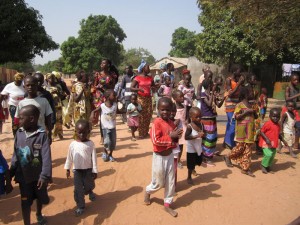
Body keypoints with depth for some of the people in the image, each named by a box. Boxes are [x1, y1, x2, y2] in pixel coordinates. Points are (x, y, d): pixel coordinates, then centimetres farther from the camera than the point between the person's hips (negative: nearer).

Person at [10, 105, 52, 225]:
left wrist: (45, 175, -28)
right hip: (23, 176, 2)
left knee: (40, 197, 21)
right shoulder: (19, 133, -4)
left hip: (38, 175, -2)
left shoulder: (42, 135, -19)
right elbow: (15, 155, 5)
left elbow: (46, 157, -22)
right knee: (25, 202, 9)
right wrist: (11, 172, 7)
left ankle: (39, 214, 49)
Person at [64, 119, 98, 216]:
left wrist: (95, 171, -7)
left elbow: (94, 158, -8)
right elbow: (69, 157, 6)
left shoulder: (90, 144, -12)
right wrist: (67, 169, 10)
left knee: (89, 185, 19)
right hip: (77, 170, 1)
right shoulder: (73, 144, -6)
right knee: (78, 189, 2)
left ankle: (90, 192, 54)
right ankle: (80, 206, 18)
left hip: (88, 170, 0)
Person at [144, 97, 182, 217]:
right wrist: (170, 136, -25)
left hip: (170, 155, 6)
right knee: (159, 182, 9)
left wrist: (176, 137, -11)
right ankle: (148, 192, 41)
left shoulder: (171, 123, 2)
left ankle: (167, 204, 28)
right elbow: (155, 140, -26)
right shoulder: (156, 122, -19)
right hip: (159, 157, -6)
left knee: (170, 182, 12)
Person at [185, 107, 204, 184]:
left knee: (198, 161, 24)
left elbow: (203, 134, 4)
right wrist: (197, 136, -35)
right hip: (191, 148, -6)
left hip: (199, 147, 6)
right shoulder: (189, 126, -23)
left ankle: (193, 169, 55)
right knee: (190, 164, 6)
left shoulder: (201, 124, -5)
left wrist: (203, 134, -20)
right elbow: (186, 137, -29)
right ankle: (189, 177, 26)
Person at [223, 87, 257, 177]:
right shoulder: (239, 105, -8)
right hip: (242, 130, -7)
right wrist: (246, 112, -21)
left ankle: (245, 168, 11)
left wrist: (254, 111, -2)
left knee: (248, 149, 6)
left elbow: (256, 117, 19)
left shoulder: (250, 105, 13)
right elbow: (236, 117, -17)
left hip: (250, 131, 7)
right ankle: (228, 157, 26)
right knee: (240, 147, 0)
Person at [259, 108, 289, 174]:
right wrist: (267, 139, -25)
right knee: (268, 154, -17)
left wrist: (283, 140, 15)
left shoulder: (278, 125, 9)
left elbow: (278, 134, 22)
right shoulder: (267, 124, -16)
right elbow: (261, 132, -16)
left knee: (272, 155, 13)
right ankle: (263, 166, 3)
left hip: (273, 143, 8)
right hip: (266, 143, -8)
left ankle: (268, 166, 32)